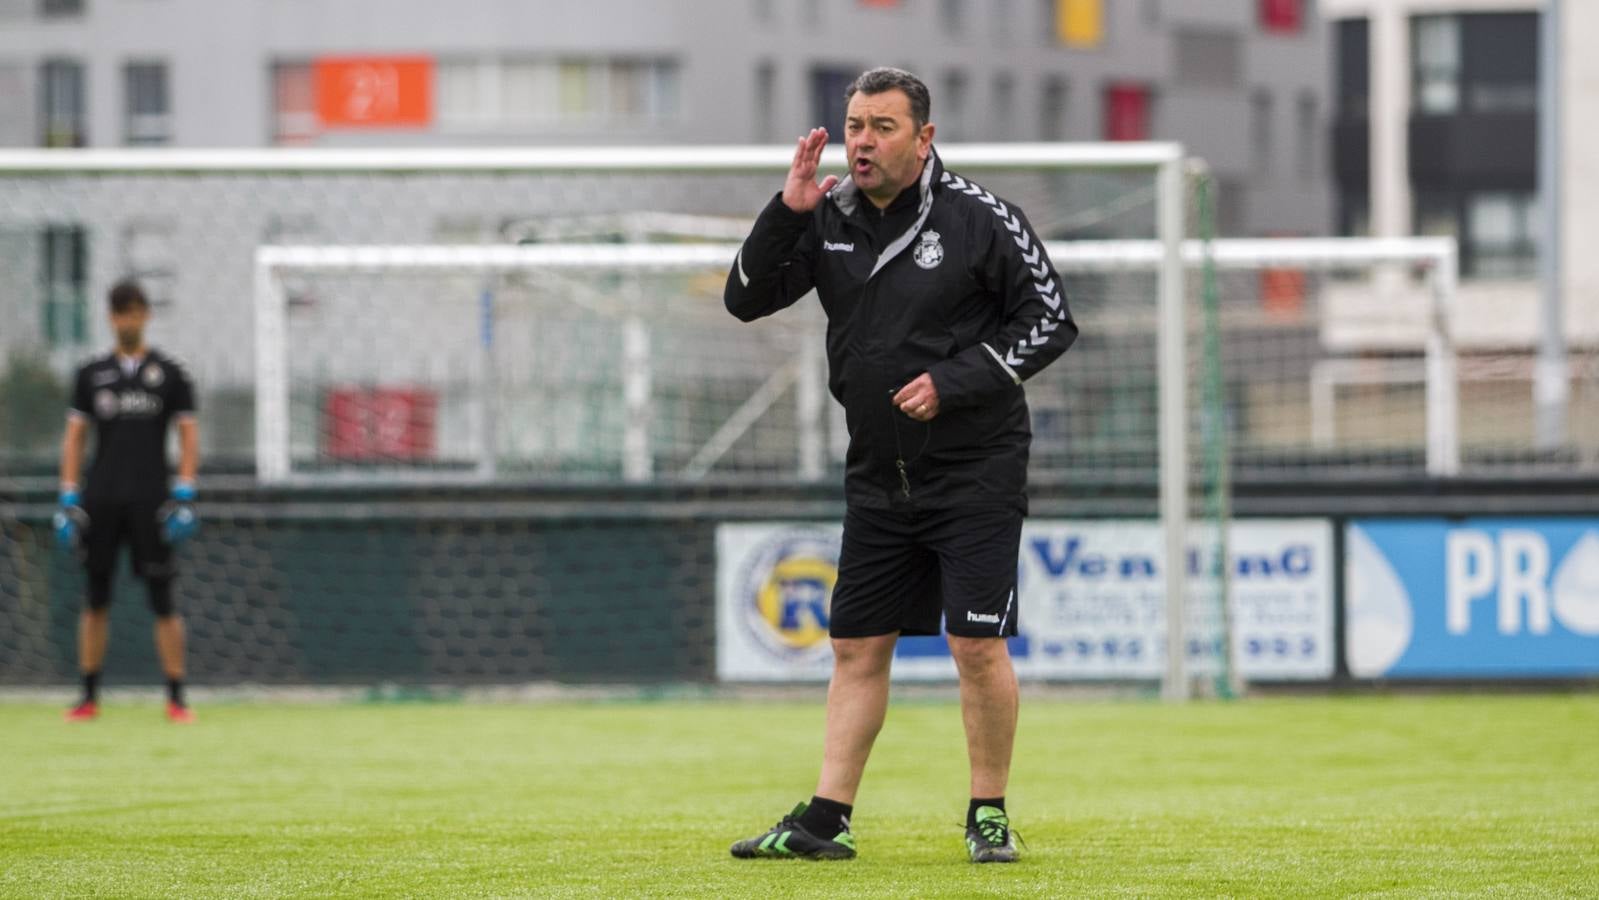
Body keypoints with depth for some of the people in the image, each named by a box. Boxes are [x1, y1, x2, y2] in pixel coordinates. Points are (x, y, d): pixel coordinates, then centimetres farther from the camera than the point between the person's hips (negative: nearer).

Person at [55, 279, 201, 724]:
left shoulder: (168, 373, 7)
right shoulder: (92, 374, 12)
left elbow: (188, 435, 4)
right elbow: (74, 436, 11)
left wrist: (184, 494, -7)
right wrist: (69, 498, 2)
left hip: (149, 499, -2)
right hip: (101, 499, 2)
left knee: (163, 600, -5)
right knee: (95, 599, 3)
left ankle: (176, 698, -2)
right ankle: (89, 697, 9)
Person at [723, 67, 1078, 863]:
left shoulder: (977, 218, -9)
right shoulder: (828, 219, 4)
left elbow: (1051, 320, -6)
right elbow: (745, 300, 4)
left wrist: (953, 383, -15)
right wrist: (785, 214, -11)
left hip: (975, 471, -5)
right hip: (877, 476, 5)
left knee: (977, 645, -7)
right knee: (857, 647, 6)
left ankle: (989, 815, 6)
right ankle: (827, 819, 9)